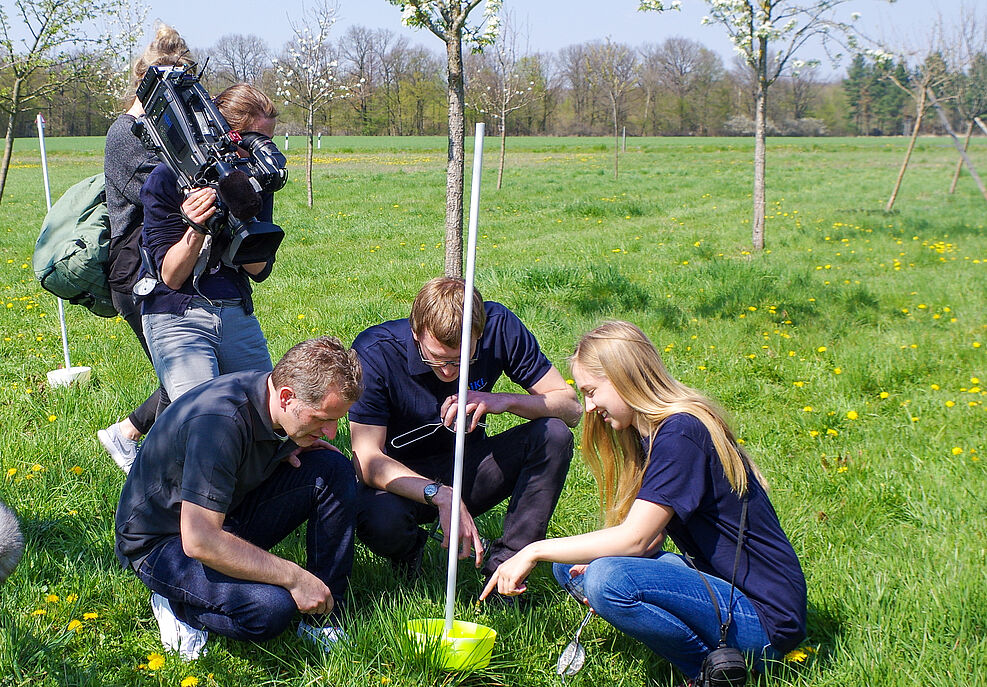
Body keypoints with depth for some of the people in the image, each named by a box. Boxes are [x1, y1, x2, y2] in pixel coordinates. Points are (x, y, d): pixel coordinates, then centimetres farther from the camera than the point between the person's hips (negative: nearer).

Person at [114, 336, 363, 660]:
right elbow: (199, 541, -35)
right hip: (162, 542, -8)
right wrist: (294, 577, -29)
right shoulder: (219, 419, -33)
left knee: (334, 469, -11)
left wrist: (295, 447, -6)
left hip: (231, 516, 8)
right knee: (270, 607, -34)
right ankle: (177, 605, -2)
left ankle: (324, 617, -4)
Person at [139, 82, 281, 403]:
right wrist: (196, 229, -27)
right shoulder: (166, 179, -10)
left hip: (238, 315, 5)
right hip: (178, 317, -5)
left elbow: (260, 270, -1)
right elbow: (170, 277, -10)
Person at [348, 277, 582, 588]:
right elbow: (367, 459, -28)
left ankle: (505, 561, -14)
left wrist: (506, 401, -30)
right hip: (405, 478, -2)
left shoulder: (499, 326, -17)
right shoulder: (375, 352, -25)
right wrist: (440, 495, -42)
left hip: (468, 466, 3)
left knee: (554, 435, -23)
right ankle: (408, 546, 0)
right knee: (381, 523, -38)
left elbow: (570, 407, -12)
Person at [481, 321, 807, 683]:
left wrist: (535, 552, -16)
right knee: (571, 565, 6)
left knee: (609, 579, -30)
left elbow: (634, 538, -23)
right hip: (721, 586, 10)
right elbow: (650, 536, 10)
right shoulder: (651, 434, 12)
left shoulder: (681, 433, -19)